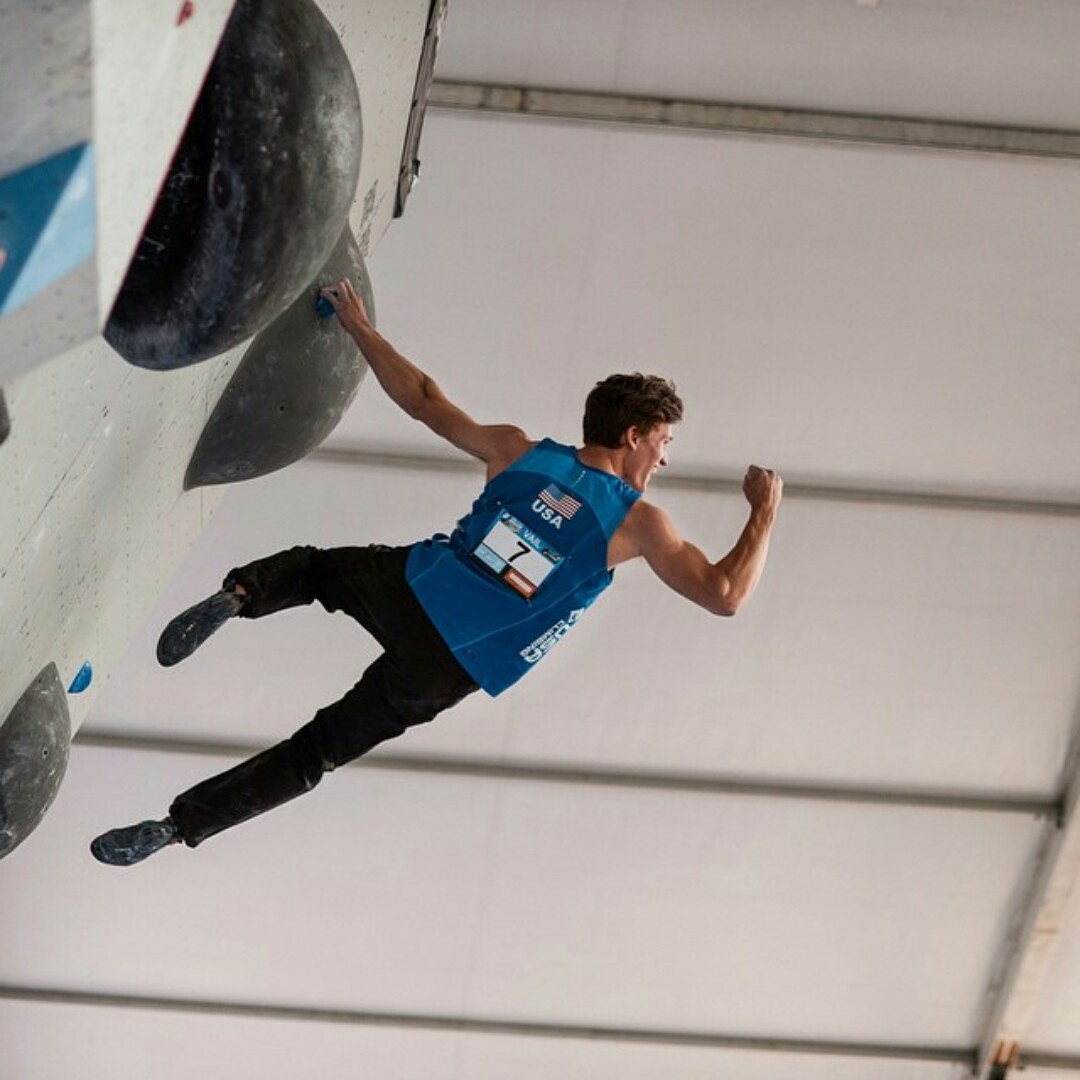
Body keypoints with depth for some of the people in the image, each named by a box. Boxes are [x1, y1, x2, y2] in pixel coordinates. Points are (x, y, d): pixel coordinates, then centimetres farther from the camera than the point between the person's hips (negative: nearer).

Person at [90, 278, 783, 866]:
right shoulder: (639, 523, -1)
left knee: (310, 567, 29)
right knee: (317, 752, 9)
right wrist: (765, 511, 10)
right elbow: (726, 596, -4)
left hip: (410, 588, 2)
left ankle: (237, 595, -6)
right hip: (448, 670, -2)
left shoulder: (518, 451, 8)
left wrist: (361, 329, 28)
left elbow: (424, 400, 15)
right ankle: (177, 825, -1)